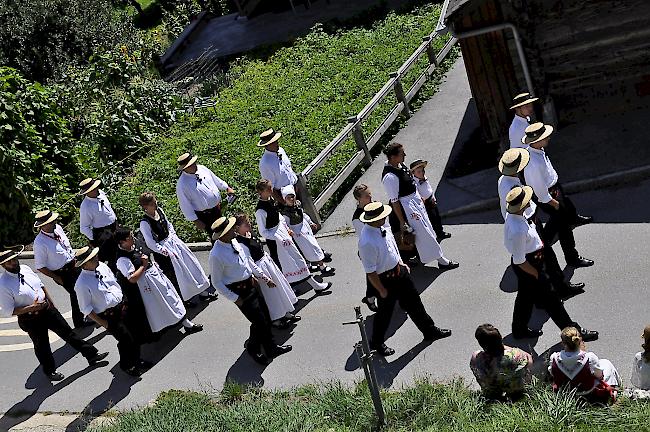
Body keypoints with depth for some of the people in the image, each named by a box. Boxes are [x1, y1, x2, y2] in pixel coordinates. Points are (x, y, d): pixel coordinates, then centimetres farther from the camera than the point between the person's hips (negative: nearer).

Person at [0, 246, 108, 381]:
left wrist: (52, 303, 13)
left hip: (48, 309, 5)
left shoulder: (25, 269, -4)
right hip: (31, 320, -5)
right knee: (42, 346, 16)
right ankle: (50, 371, 41)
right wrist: (31, 308, -26)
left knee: (68, 333, 12)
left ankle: (92, 355, 24)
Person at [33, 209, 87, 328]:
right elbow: (40, 267, -19)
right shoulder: (40, 244, -27)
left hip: (73, 265, 7)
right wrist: (57, 278, -15)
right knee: (76, 295, 5)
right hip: (62, 273, -7)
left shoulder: (57, 228, -7)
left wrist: (74, 259, 10)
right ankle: (79, 323, 30)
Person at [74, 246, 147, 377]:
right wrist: (102, 323, -11)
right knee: (126, 340, 0)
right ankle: (126, 365, 30)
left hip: (122, 307, 6)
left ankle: (136, 360, 41)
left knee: (134, 335, 14)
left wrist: (124, 302, 11)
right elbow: (86, 309, -14)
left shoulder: (102, 266, -2)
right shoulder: (82, 284, -21)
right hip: (109, 316, -6)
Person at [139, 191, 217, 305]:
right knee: (177, 275, 3)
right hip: (163, 248, -8)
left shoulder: (159, 210, -2)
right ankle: (185, 299, 24)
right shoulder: (144, 223, -24)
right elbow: (151, 244, -21)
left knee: (191, 263, 13)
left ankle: (203, 292, 28)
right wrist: (166, 252, -18)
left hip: (172, 241, 8)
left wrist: (174, 236, 5)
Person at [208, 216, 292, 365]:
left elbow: (248, 261, 12)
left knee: (266, 318, 16)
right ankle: (253, 348, 24)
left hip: (251, 284, 7)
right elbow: (217, 282, -16)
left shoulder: (234, 242, -2)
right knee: (260, 323, -2)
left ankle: (271, 348, 36)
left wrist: (265, 277, 13)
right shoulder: (216, 255, -25)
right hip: (239, 292, -7)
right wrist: (235, 298, -14)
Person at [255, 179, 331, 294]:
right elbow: (263, 232, -20)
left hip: (281, 229, 9)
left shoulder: (270, 199, -2)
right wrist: (279, 238, -22)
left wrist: (287, 228, 9)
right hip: (274, 239, -9)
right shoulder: (260, 211, -28)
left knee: (296, 258, 19)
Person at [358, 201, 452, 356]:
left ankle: (429, 330, 42)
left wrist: (401, 263, 14)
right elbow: (370, 272, -26)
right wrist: (382, 290, -17)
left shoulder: (381, 228, -9)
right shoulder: (367, 243, -34)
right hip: (385, 280, -8)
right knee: (385, 312, 14)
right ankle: (376, 343, 39)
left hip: (398, 270, 8)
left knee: (413, 302, 21)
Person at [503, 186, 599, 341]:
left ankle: (519, 330, 45)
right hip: (528, 265, -9)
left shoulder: (513, 215, -10)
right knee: (550, 300, 7)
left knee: (525, 296, 26)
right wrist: (538, 274, -16)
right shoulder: (518, 231, -37)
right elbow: (520, 261, -27)